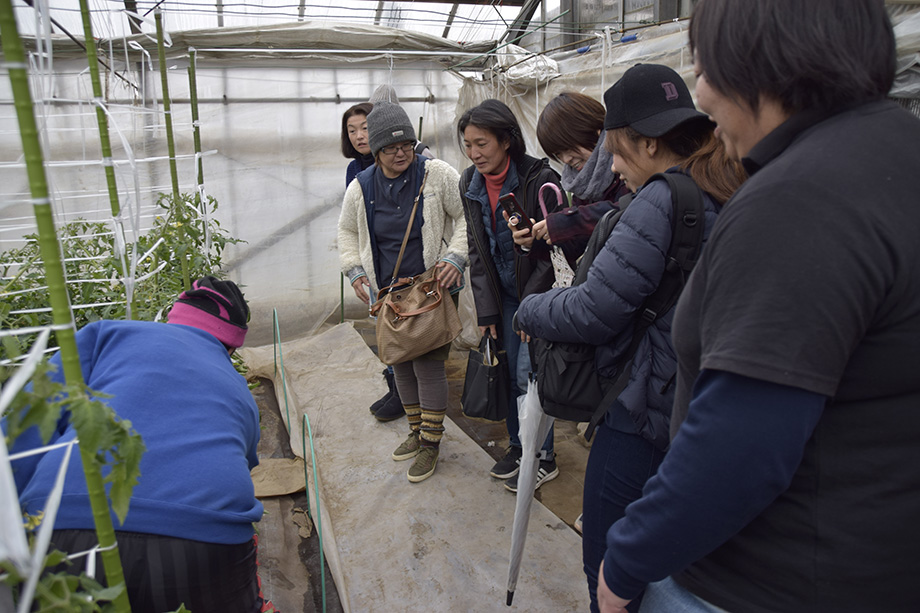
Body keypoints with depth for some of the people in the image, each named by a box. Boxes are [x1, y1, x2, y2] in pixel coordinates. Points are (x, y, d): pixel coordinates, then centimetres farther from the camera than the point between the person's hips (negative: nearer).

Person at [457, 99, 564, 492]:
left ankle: (544, 458, 16)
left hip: (539, 292, -5)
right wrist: (486, 310, -1)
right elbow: (477, 251, 4)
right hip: (504, 293, 5)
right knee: (509, 372, 10)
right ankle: (517, 445, 30)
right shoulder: (470, 184, -1)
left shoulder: (538, 178, -18)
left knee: (529, 374, -4)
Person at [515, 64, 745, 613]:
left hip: (644, 417, -9)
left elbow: (592, 311, -22)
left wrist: (529, 311, -5)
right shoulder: (731, 199, 7)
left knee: (610, 568, 10)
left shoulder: (660, 202, -21)